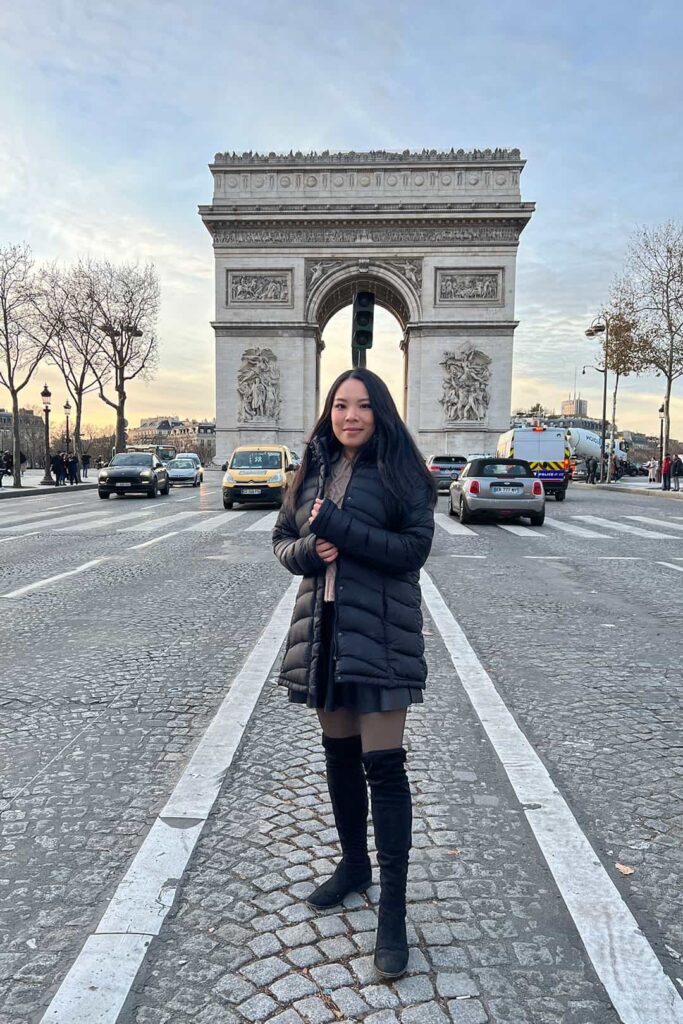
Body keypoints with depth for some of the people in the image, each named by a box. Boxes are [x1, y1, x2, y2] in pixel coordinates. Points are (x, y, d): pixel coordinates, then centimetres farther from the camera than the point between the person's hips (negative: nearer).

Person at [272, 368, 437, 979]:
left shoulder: (399, 471, -5)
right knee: (339, 754, 16)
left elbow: (415, 547, -13)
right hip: (323, 629, 5)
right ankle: (354, 864, 37)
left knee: (383, 764, -4)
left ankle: (392, 906, 9)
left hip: (380, 633, -5)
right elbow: (284, 540, 13)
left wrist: (340, 530, -20)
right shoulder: (312, 471, 10)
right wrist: (310, 549, -11)